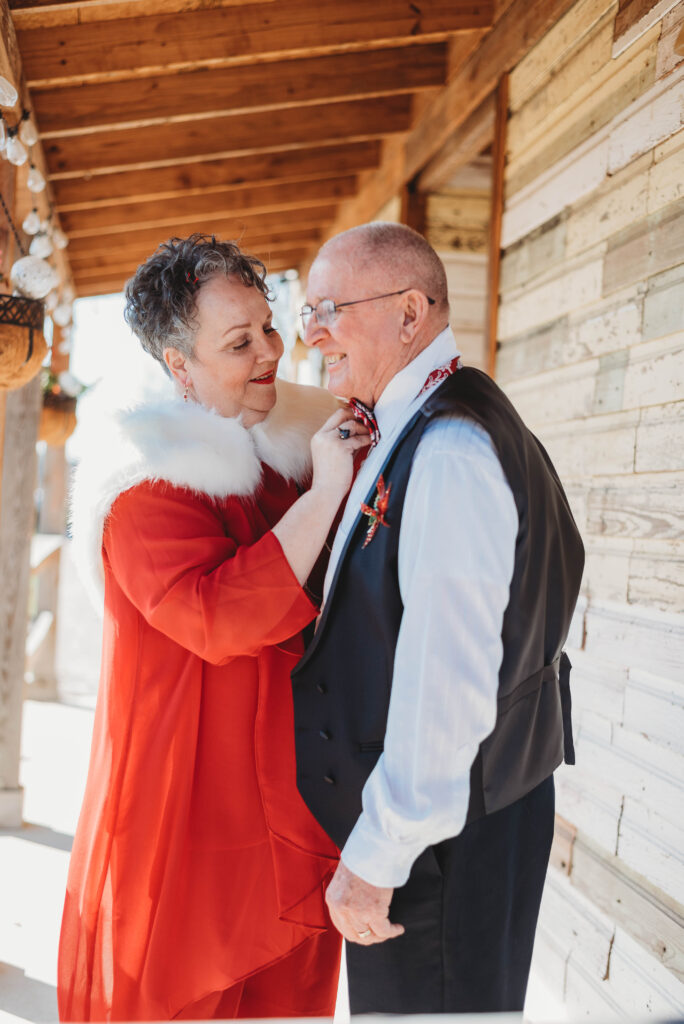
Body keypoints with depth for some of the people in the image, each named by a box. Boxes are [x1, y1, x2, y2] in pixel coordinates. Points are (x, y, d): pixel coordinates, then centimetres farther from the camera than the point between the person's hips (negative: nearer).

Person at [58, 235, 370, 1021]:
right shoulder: (149, 482, -16)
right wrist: (324, 492, -27)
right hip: (198, 799, -6)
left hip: (298, 774, 7)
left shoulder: (297, 442, 5)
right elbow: (216, 618, -30)